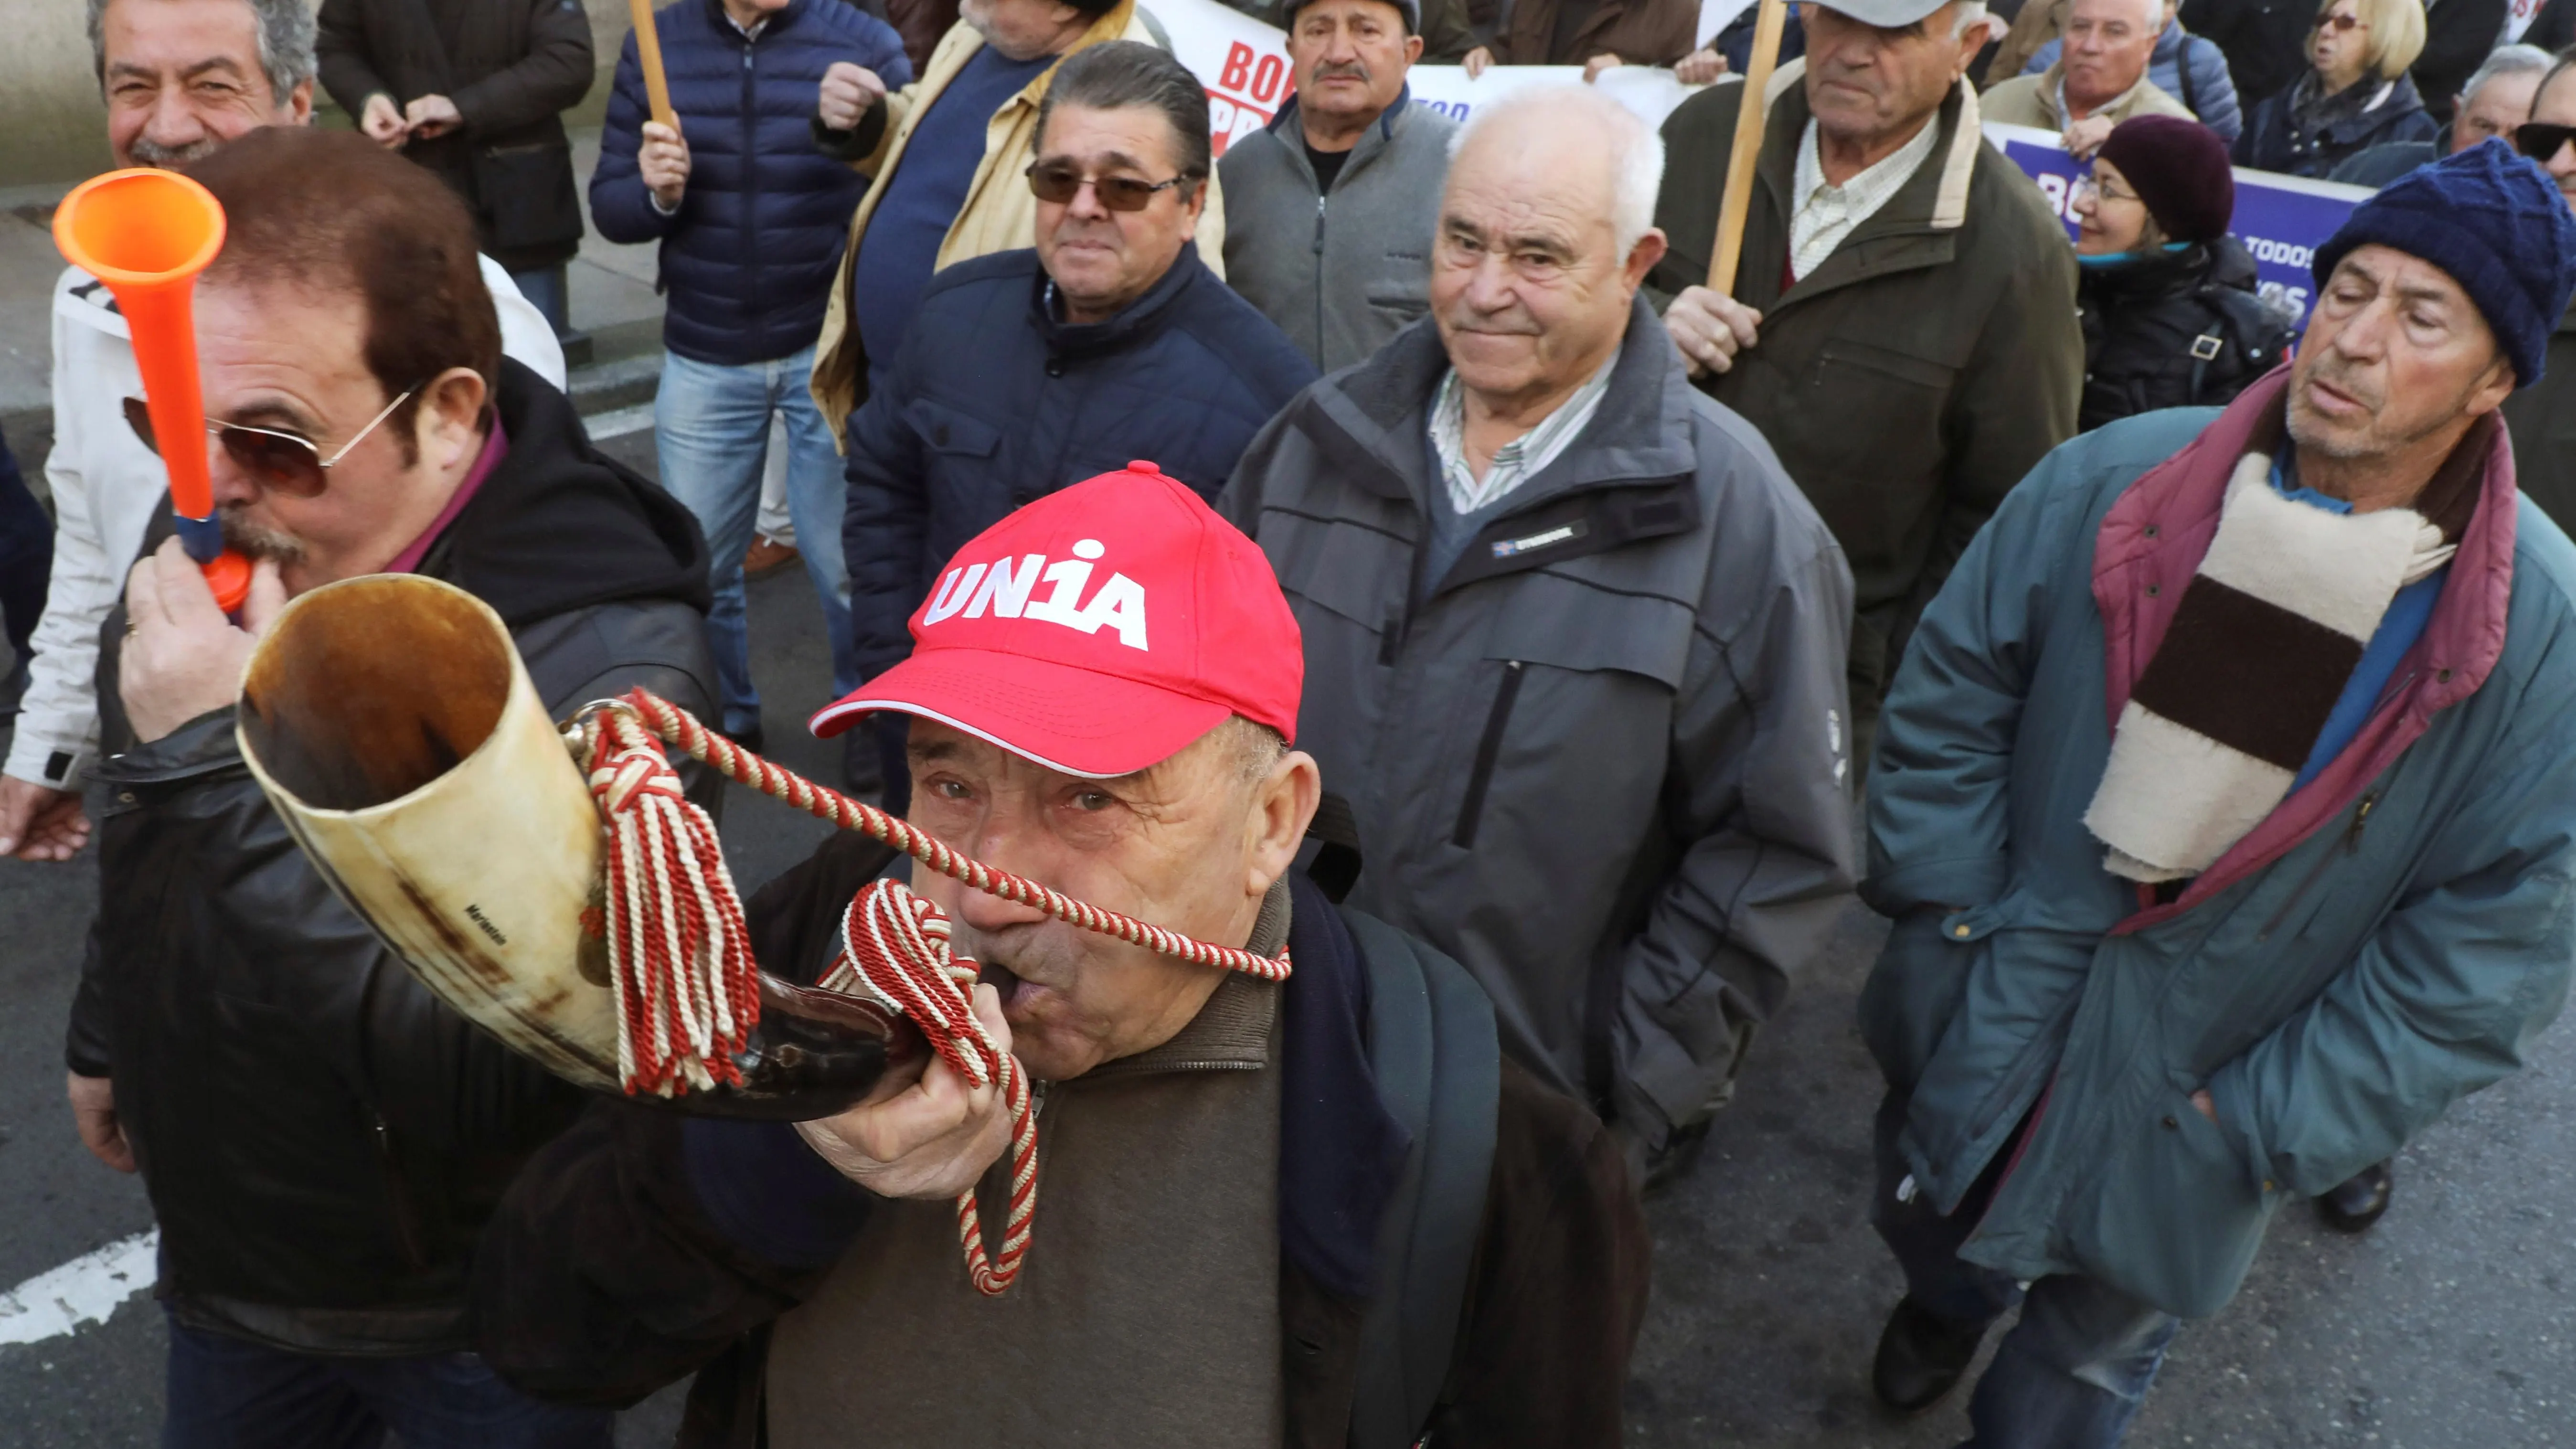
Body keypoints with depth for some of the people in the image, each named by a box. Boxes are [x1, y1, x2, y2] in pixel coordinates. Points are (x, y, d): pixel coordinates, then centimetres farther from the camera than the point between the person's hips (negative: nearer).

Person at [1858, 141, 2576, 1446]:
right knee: (1928, 1227, 29)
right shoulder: (2115, 481, -14)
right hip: (1975, 1037, 2)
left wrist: (2266, 1126, -14)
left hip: (2185, 1113, -2)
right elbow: (1949, 698, -5)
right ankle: (1945, 1303, 64)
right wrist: (1961, 928, -9)